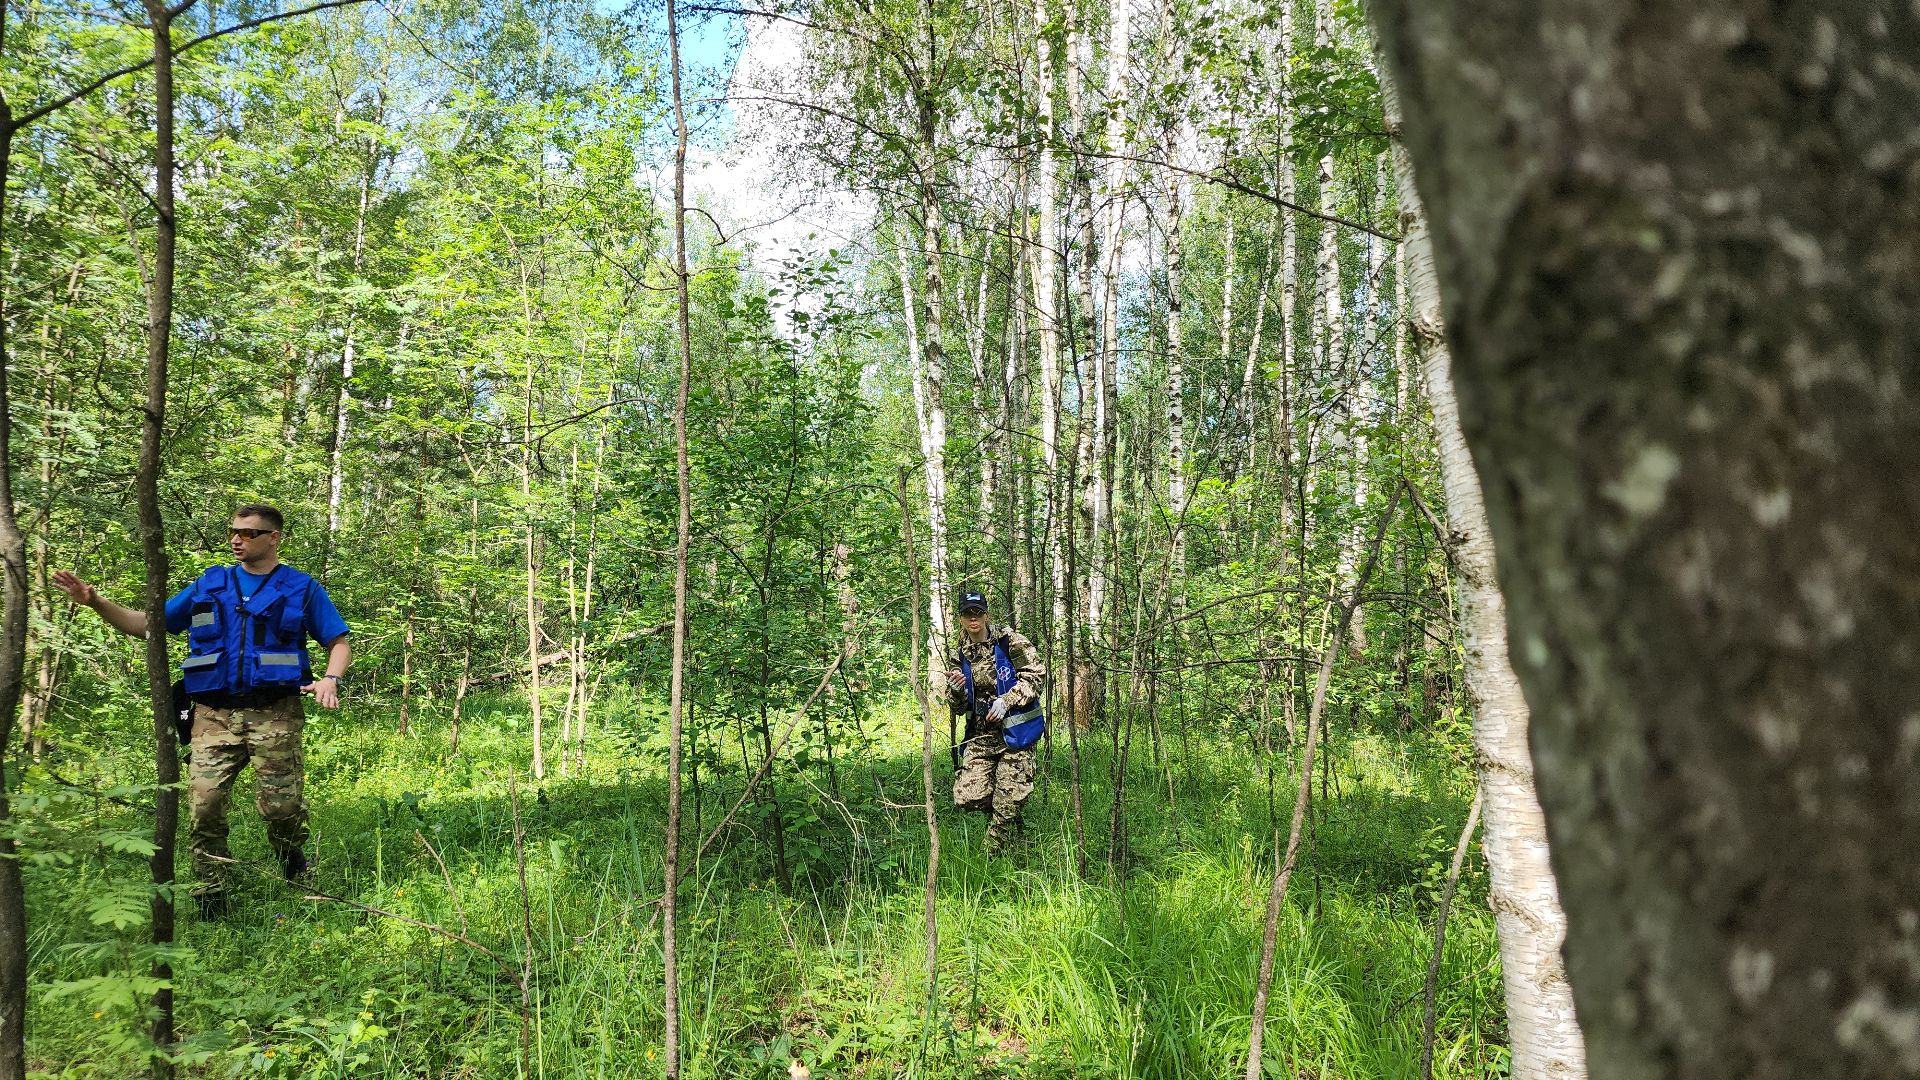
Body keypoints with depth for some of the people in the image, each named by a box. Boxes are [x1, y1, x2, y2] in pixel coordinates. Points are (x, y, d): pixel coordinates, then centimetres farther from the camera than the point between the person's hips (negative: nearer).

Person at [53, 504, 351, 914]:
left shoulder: (301, 588, 8)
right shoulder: (209, 585, 15)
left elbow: (339, 642, 7)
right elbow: (148, 625, 18)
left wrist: (330, 679, -13)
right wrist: (96, 602, 4)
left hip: (274, 715, -3)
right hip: (215, 717, 3)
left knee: (280, 807, -5)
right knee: (203, 805, -5)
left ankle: (293, 864, 26)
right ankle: (210, 898, 10)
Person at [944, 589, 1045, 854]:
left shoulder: (1010, 642, -6)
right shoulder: (960, 656, 10)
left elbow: (1036, 674, -10)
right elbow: (958, 705, 15)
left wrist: (1006, 701, -19)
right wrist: (956, 690, -9)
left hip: (1014, 731, -5)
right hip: (980, 735, 5)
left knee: (1006, 805, -6)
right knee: (966, 797, -7)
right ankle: (1011, 818, 22)